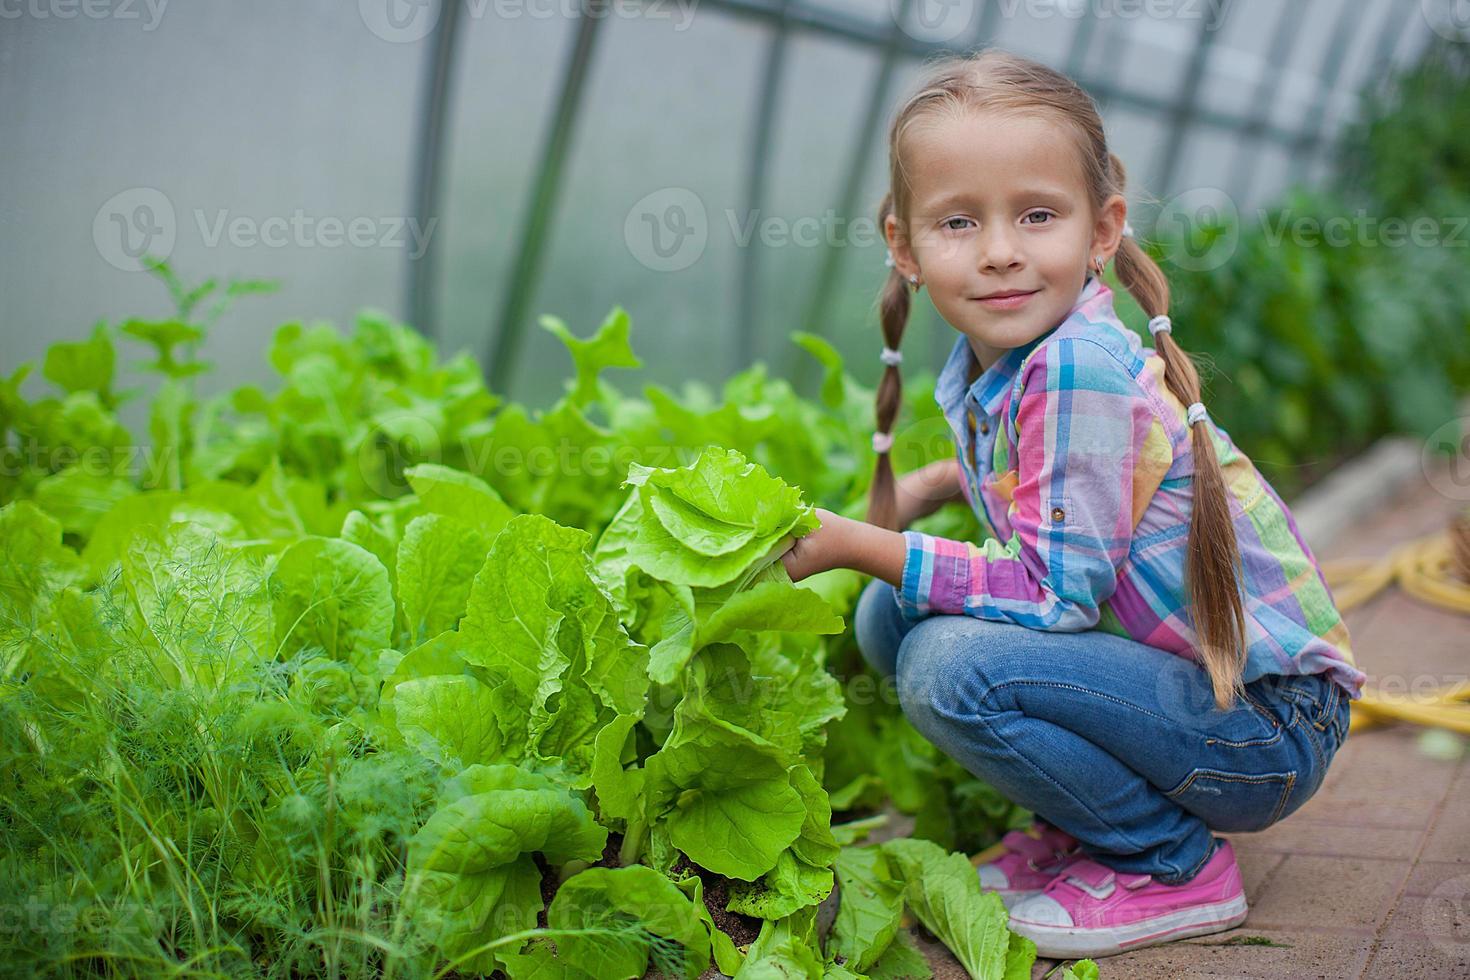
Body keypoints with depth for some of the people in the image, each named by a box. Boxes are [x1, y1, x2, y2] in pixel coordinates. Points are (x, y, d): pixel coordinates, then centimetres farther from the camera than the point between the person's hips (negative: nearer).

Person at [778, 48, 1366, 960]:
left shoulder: (1077, 370, -25)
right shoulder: (984, 368, 2)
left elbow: (1053, 591, -26)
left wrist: (855, 544, -22)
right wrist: (931, 483, 7)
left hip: (1266, 723, -9)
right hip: (1167, 665, 9)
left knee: (951, 663, -27)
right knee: (889, 615, 2)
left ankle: (1177, 865, -5)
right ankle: (1083, 824, 13)